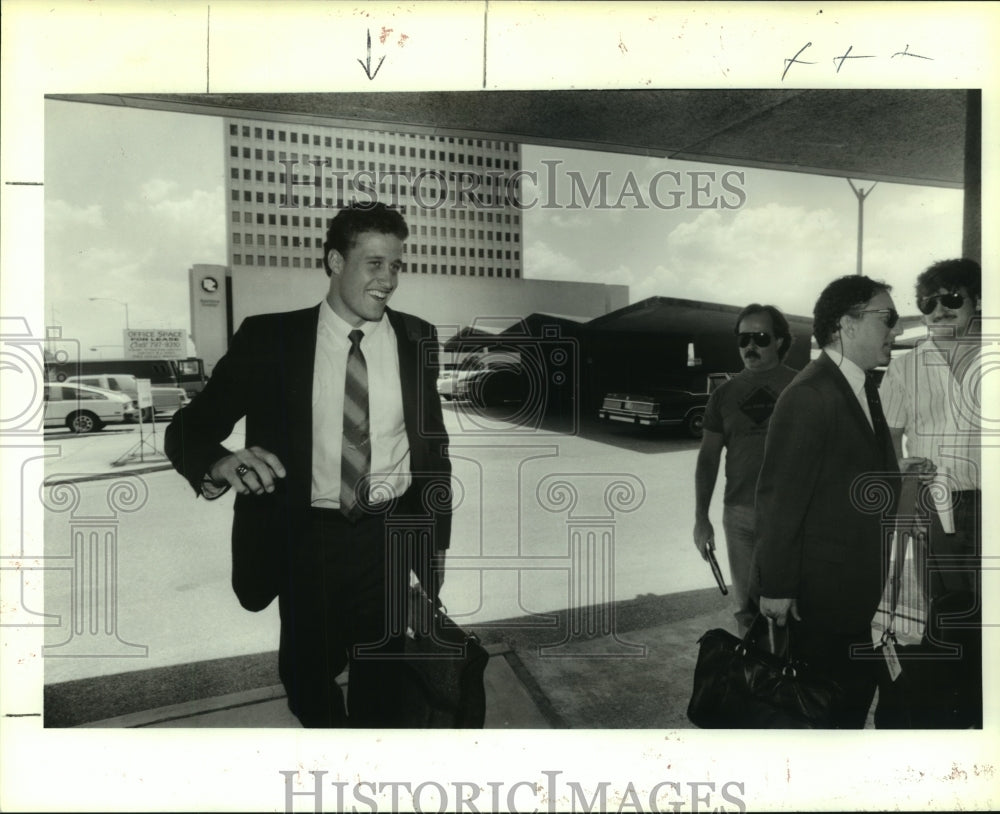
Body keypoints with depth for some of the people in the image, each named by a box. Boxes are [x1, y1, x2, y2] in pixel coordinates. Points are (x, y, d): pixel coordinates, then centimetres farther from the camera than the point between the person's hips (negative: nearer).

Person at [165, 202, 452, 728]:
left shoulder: (416, 339, 0)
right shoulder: (268, 337, -6)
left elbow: (433, 444, 5)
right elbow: (189, 427, -8)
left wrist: (435, 543, 4)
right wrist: (220, 465, -31)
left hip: (391, 536, 1)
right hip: (305, 537, 0)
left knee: (380, 683, 15)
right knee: (306, 681, 17)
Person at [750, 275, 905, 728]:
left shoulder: (864, 388, 9)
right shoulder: (808, 396, -21)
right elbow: (780, 498, -21)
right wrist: (776, 587, -18)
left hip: (856, 588, 9)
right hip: (819, 589, -9)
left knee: (857, 689, 19)